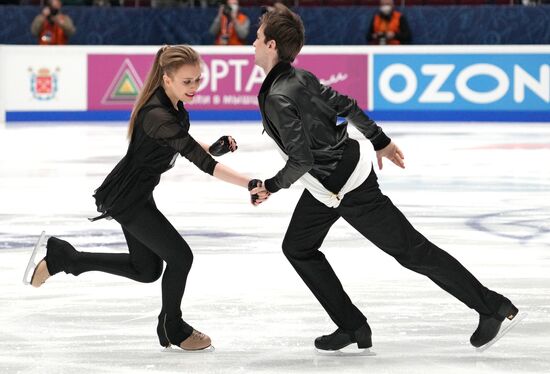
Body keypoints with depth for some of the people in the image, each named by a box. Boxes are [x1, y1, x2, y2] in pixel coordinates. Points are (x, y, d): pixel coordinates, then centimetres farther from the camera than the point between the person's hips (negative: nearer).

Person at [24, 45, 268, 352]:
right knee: (180, 256, -4)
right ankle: (172, 328, 19)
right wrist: (251, 184, -45)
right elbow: (202, 162, -39)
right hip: (125, 198, -10)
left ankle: (60, 257, 26)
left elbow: (183, 143, 15)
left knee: (147, 269, 19)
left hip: (138, 194, 10)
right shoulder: (157, 116, -32)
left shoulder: (175, 104, -4)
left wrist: (213, 148, -5)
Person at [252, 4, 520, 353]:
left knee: (412, 250, 0)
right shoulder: (297, 77, 1)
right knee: (297, 248, 15)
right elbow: (346, 105, 10)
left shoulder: (278, 99, -26)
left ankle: (493, 307, 8)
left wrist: (271, 187, -10)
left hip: (348, 191, -10)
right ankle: (352, 326, 15)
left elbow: (301, 160, -27)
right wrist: (381, 141, 21)